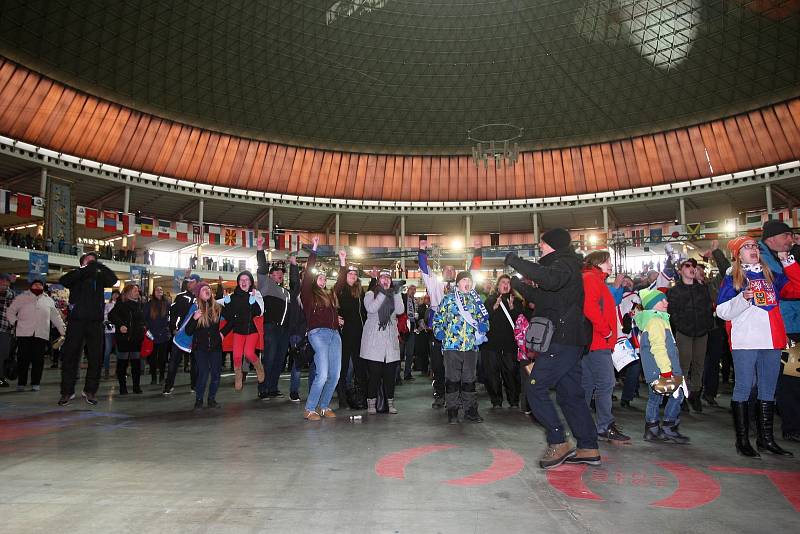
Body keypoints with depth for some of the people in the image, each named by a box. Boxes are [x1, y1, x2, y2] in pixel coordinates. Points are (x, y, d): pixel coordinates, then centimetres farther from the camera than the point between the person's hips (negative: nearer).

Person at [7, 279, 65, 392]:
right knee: (23, 359, -2)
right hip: (24, 333, -1)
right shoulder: (22, 298, 12)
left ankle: (35, 383, 6)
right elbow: (10, 311, 14)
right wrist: (15, 322, -2)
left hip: (42, 335, 1)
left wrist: (62, 331, 15)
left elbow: (56, 317, 20)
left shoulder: (48, 300, 18)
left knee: (38, 360, -1)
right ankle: (21, 383, 8)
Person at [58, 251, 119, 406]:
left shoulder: (99, 277, 12)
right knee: (70, 356, 2)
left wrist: (99, 266, -14)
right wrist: (86, 269, -19)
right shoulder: (76, 277, 7)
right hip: (76, 321, -2)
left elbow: (113, 279, -5)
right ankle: (67, 392, 11)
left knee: (95, 358, 3)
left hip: (95, 323, 2)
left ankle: (90, 390, 15)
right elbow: (63, 280, -13)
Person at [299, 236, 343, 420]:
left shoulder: (329, 295, 23)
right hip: (318, 333, -7)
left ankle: (324, 406, 18)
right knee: (322, 375, -14)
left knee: (334, 375, 4)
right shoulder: (308, 293, 5)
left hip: (334, 334, 7)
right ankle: (309, 410, -3)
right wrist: (314, 250, -4)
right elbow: (307, 273, -4)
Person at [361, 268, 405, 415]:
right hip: (373, 338, -3)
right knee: (373, 372, -4)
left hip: (390, 337, 3)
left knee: (390, 373, 4)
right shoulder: (370, 294, 6)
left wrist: (396, 294, -9)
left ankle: (390, 402, 13)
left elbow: (400, 311, -3)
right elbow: (371, 308, -14)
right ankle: (371, 402, 4)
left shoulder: (393, 296, 14)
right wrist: (382, 294, -16)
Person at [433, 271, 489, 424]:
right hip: (451, 345, -3)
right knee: (452, 378, 2)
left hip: (471, 345, 3)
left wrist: (483, 326, -4)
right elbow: (438, 318, 5)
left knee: (470, 379, 9)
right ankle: (452, 411, 11)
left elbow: (484, 318, 17)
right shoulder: (448, 299, 3)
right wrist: (439, 333, -9)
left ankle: (470, 410, 19)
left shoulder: (476, 299, 12)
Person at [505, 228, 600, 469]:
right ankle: (588, 449, 15)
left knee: (535, 388, -8)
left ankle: (558, 444, -4)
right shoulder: (562, 264, 23)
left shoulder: (564, 263, -8)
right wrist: (520, 286, 25)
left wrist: (517, 262, -28)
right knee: (571, 393, 11)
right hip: (568, 340, 10)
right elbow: (543, 298, 32)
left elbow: (551, 280, -34)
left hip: (561, 340, -10)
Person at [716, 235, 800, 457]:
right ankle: (742, 441, 4)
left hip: (771, 341, 5)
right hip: (744, 341, -5)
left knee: (768, 390, 10)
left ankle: (766, 439, 20)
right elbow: (722, 311, -3)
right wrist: (742, 299, -19)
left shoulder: (771, 275, 16)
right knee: (743, 388, -2)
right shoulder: (732, 278, 4)